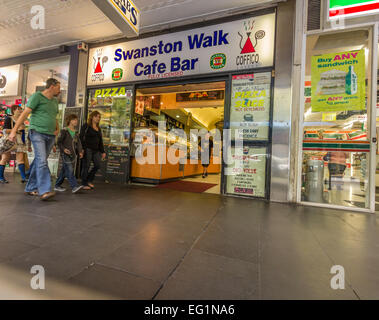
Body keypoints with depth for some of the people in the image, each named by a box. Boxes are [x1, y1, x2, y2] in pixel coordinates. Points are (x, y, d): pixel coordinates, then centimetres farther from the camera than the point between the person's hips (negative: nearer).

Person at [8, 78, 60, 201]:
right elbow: (25, 113, -8)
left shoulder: (54, 101, 20)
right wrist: (14, 130, -12)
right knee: (42, 161, -17)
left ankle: (31, 188, 16)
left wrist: (57, 129, 12)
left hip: (50, 136, 7)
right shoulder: (37, 96, -1)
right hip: (37, 132, -7)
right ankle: (44, 191, -22)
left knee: (39, 161, 8)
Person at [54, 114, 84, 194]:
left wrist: (80, 152, -4)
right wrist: (63, 149, -19)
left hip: (73, 154, 7)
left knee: (64, 171, 12)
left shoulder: (76, 133, 14)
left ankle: (57, 186, 24)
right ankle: (74, 187, -19)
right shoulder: (64, 131, -4)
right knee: (70, 170, -13)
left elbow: (78, 143, 10)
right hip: (65, 154, -6)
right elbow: (59, 142, -4)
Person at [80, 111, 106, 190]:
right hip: (88, 149, -6)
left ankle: (89, 180, 17)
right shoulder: (86, 126, 0)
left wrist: (102, 152, 15)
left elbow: (100, 141, 20)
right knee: (86, 166, -3)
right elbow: (81, 137, -7)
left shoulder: (99, 128, 18)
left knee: (97, 165, -1)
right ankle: (84, 184, 8)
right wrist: (82, 148, -17)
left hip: (96, 150, 6)